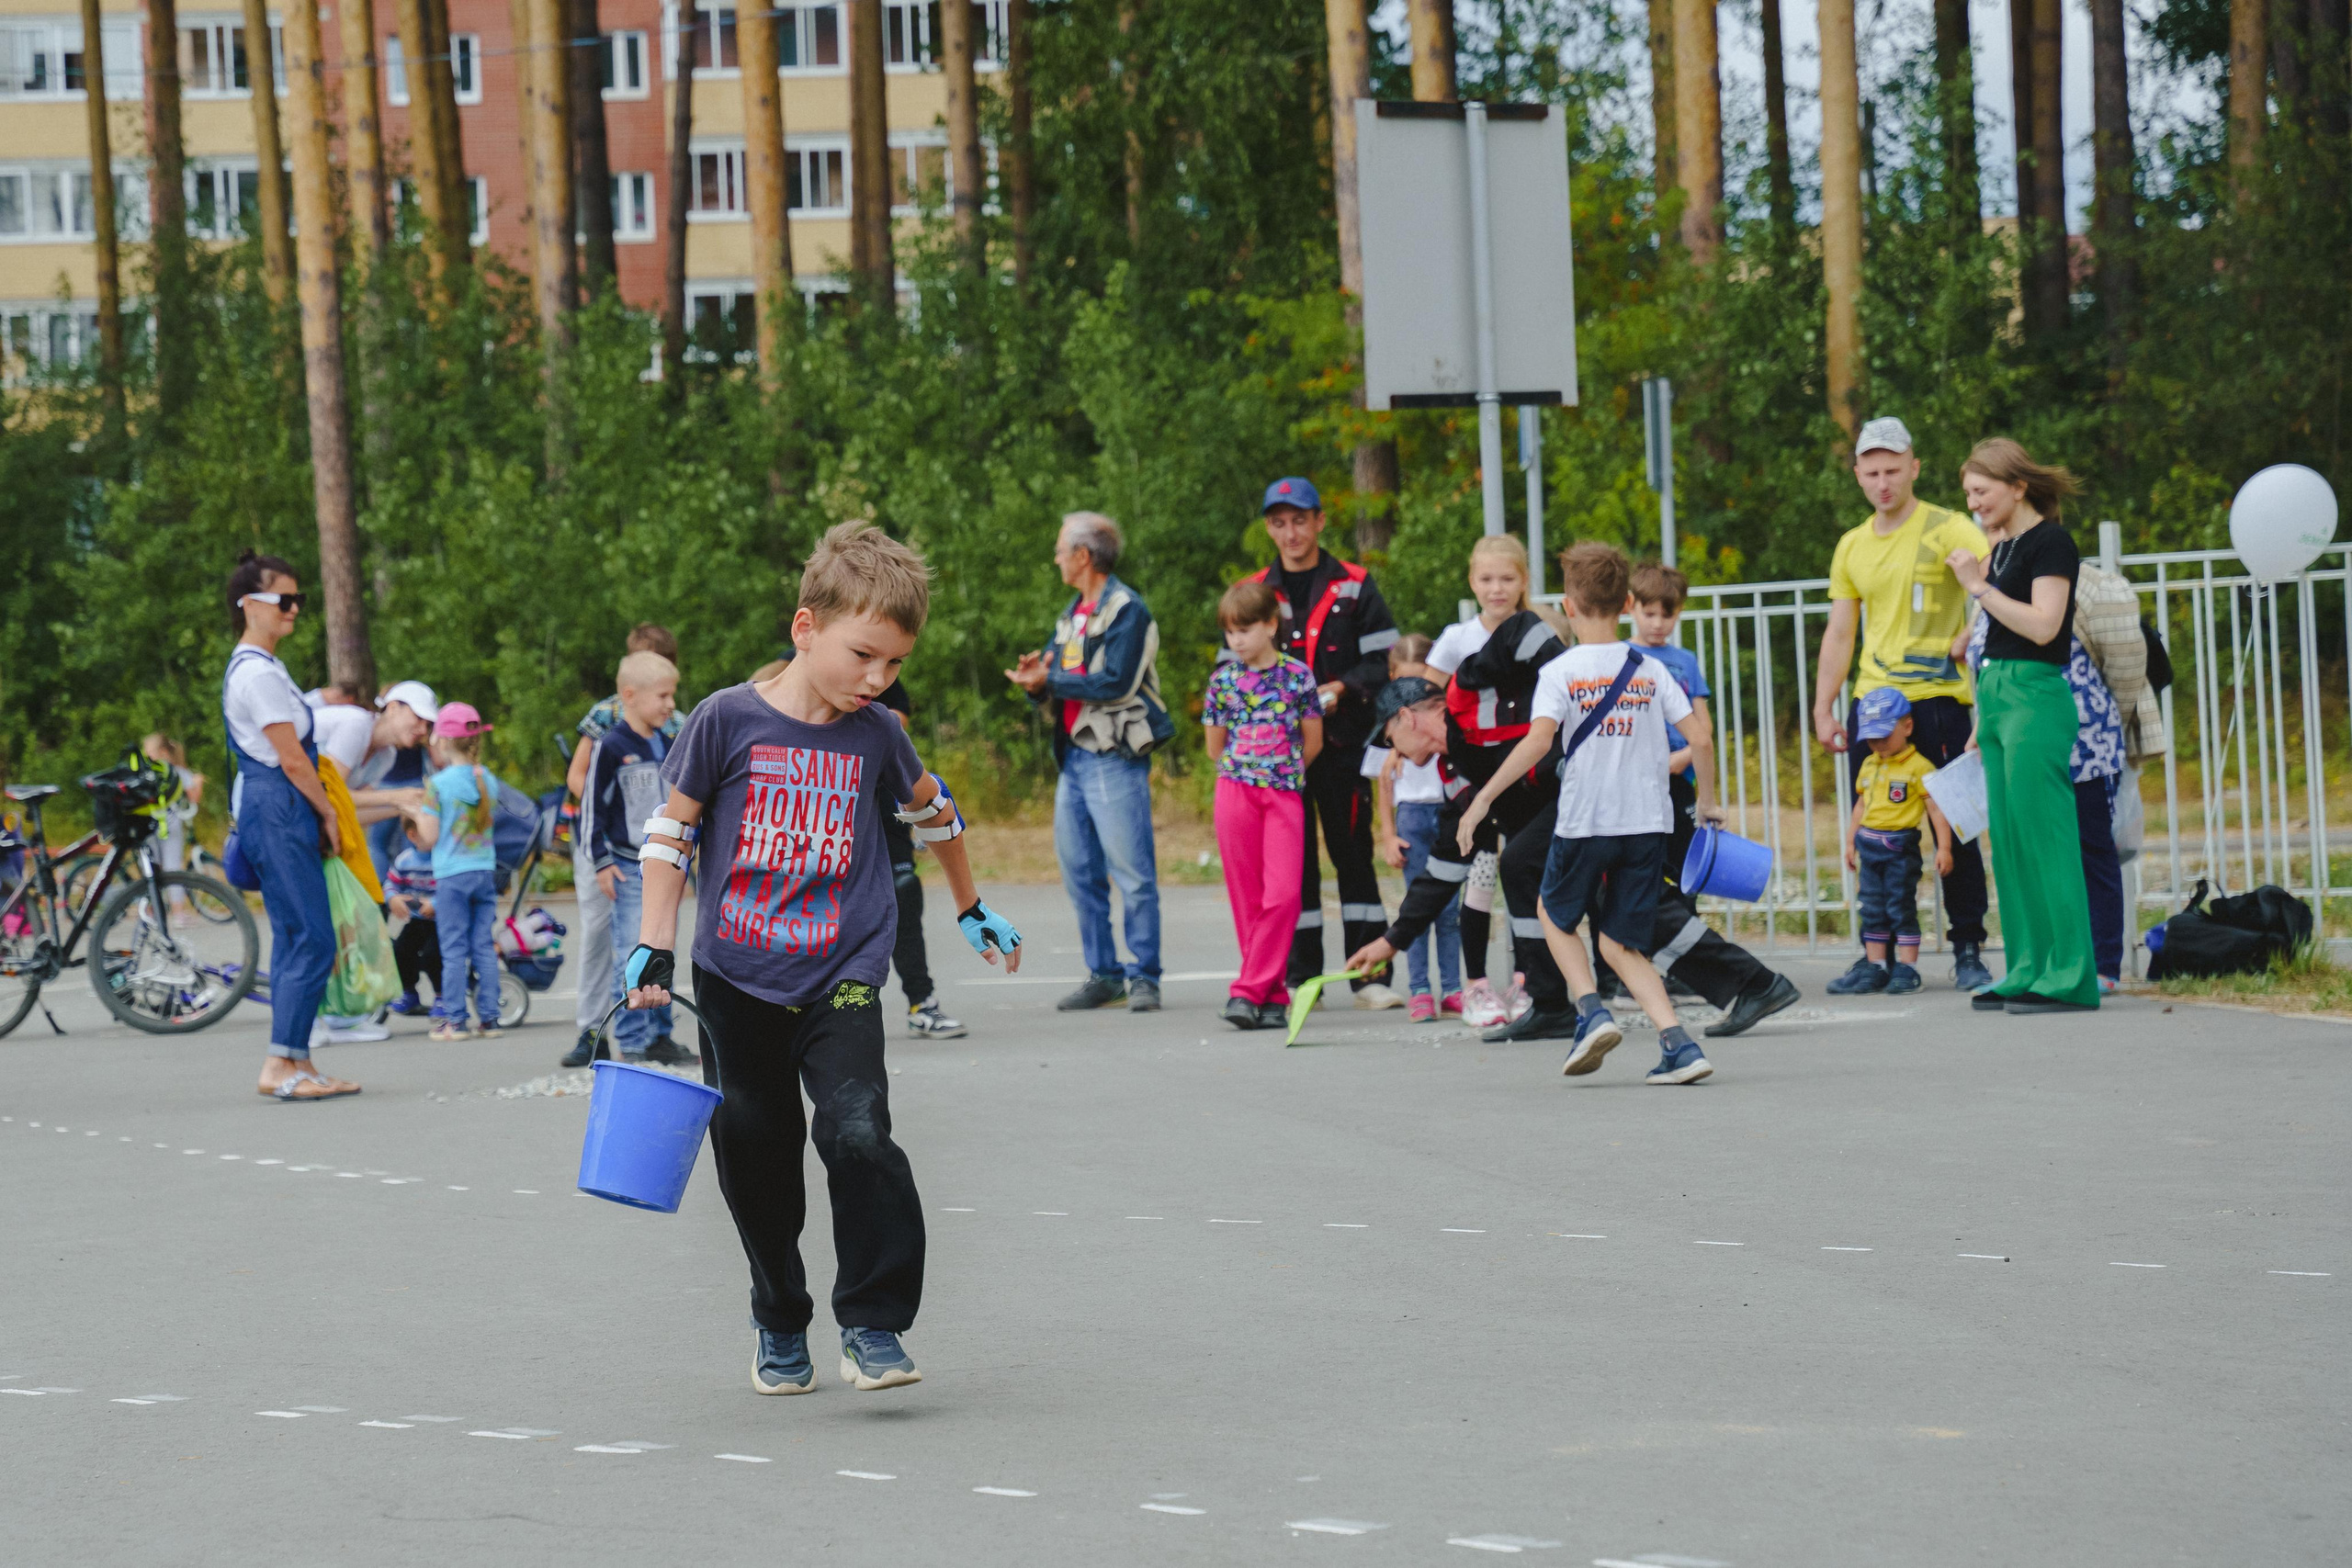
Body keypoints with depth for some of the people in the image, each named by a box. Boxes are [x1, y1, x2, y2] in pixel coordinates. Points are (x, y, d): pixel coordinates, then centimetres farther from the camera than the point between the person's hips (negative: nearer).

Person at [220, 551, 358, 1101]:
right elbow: (292, 758, -15)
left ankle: (297, 1062, 13)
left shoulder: (252, 666, 18)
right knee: (312, 941, -10)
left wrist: (320, 814, 15)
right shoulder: (259, 673, -15)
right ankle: (281, 1065, -11)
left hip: (268, 808, 11)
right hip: (278, 808, -11)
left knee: (293, 939, 11)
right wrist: (328, 813, -5)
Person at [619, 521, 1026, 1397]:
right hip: (735, 980, 0)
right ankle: (779, 1325, 28)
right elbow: (670, 831, 1)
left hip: (841, 978, 0)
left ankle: (874, 1323, -10)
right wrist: (654, 948, -5)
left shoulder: (877, 738, 0)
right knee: (755, 1160, 9)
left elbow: (933, 812, 20)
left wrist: (972, 909, 32)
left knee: (858, 1134, -20)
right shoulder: (728, 721, -8)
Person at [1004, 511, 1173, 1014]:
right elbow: (1054, 688, 19)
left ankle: (1143, 977, -4)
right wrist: (1035, 680, -3)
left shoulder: (1125, 610, -7)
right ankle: (1104, 975, 14)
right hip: (1074, 757, 9)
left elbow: (1116, 683, -18)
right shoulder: (1072, 613, 19)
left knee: (1132, 873, -7)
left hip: (1115, 759, -9)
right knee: (1080, 873, 8)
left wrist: (1051, 680, -14)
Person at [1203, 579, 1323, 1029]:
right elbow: (1214, 747, 13)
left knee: (1283, 894, -12)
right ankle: (1271, 993, 4)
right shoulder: (1223, 678, 4)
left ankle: (1249, 991, -11)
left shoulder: (1298, 676, 0)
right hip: (1235, 791, 1)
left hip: (1284, 794, -1)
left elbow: (1313, 742, 8)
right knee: (1247, 897, -1)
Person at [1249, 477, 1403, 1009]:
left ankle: (1369, 974, 0)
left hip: (1342, 742, -2)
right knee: (1292, 860, 3)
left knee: (1353, 854, -2)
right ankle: (1301, 977, 8)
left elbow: (1384, 661, 2)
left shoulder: (1354, 587, 5)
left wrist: (1342, 689, -14)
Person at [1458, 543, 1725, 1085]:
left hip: (1584, 822, -3)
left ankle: (1591, 1010, 1)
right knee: (1620, 945, 10)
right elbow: (1699, 741, 2)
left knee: (1555, 915, 23)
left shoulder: (1559, 673, -5)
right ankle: (1678, 1043, -9)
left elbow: (1538, 740, -18)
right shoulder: (1651, 670, 6)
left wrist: (1483, 799, -13)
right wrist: (1708, 802, 17)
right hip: (1648, 820, 3)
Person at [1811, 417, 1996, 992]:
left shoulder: (1948, 530, -4)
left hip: (1937, 699, -5)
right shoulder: (1852, 547, 15)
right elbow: (1839, 634, 18)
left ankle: (1969, 950, 1)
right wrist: (1822, 710, 12)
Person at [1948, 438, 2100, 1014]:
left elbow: (2042, 625, -20)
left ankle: (2068, 977, -9)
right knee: (2009, 841, 8)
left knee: (2043, 837, -10)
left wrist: (1979, 586, -15)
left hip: (2037, 697, -9)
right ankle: (2027, 972, 12)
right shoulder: (2002, 547, 17)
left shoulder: (2050, 543, -9)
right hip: (1996, 694, 9)